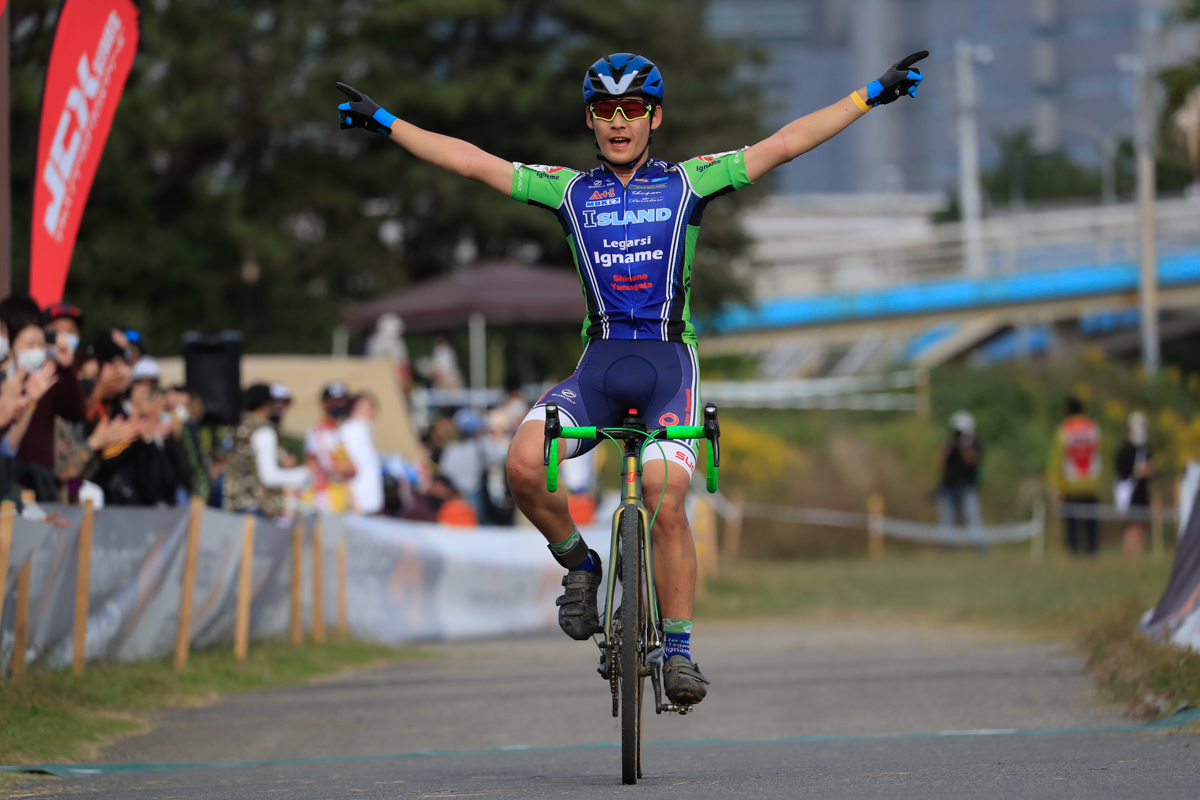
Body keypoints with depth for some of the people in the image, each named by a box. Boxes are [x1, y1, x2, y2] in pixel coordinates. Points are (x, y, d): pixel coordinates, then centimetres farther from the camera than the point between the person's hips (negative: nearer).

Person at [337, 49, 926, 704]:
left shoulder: (686, 183, 6)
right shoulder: (569, 190, 10)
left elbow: (785, 144, 3)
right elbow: (472, 162, 9)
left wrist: (874, 95, -1)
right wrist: (384, 123, 7)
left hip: (668, 361, -2)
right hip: (598, 363, 2)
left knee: (666, 503, -20)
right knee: (524, 464, -23)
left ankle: (678, 650, -7)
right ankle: (578, 564, 4)